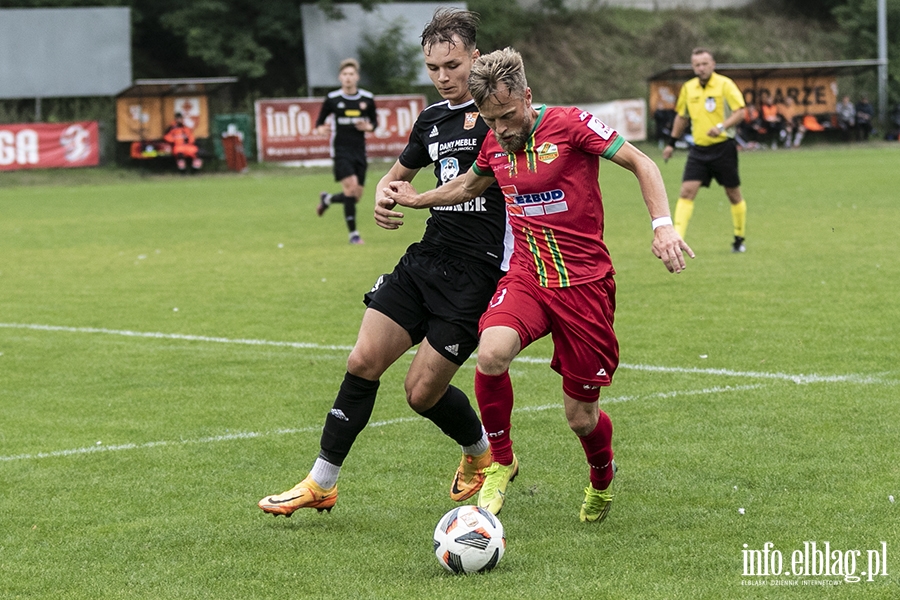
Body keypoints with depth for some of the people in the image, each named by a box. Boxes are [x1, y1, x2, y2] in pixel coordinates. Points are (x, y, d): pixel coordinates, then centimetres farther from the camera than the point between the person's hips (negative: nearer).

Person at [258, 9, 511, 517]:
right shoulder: (431, 121, 14)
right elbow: (398, 175, 28)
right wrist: (385, 197, 8)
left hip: (476, 273, -7)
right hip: (427, 260, 7)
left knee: (424, 392, -5)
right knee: (364, 361, -3)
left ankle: (482, 454, 26)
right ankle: (321, 484, 5)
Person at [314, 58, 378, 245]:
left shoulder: (367, 99, 4)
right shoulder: (332, 99, -3)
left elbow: (374, 121, 15)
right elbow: (319, 122, 5)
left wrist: (369, 126, -8)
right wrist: (321, 129, -18)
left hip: (359, 151, 4)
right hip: (341, 150, -4)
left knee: (356, 195, 3)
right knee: (351, 187, -20)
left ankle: (327, 199, 36)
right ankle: (353, 233, -11)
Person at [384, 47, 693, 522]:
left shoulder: (570, 124, -13)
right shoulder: (495, 143, 4)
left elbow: (641, 164, -10)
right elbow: (471, 184, 27)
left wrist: (662, 225, -23)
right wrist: (418, 200, 23)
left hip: (584, 282, -4)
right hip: (526, 275, 4)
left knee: (581, 417, 1)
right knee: (491, 353, -29)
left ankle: (602, 477, 38)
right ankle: (500, 461, -5)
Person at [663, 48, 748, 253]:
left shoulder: (725, 85, -8)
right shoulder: (688, 88, 8)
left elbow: (740, 111, -14)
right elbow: (682, 116, 21)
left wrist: (722, 126, -29)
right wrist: (672, 143, 20)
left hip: (723, 147, -4)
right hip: (699, 149, 4)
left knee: (733, 195, 6)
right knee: (686, 192, -10)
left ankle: (740, 239, 22)